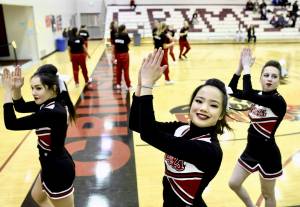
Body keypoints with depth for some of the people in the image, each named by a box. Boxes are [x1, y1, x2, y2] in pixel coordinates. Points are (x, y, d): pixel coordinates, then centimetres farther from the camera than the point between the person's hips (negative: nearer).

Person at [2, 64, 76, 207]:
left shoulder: (52, 112, -33)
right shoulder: (51, 103, -4)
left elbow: (12, 124, -29)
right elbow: (21, 107, 9)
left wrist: (7, 91, -23)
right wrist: (16, 89, -9)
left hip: (58, 170, -10)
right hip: (53, 165, 10)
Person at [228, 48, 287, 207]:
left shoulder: (278, 101, -24)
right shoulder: (258, 95, -2)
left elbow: (247, 94, -39)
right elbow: (232, 91, -2)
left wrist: (247, 67, -28)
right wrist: (240, 66, -11)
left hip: (267, 155, -7)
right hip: (251, 150, 7)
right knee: (234, 184, 18)